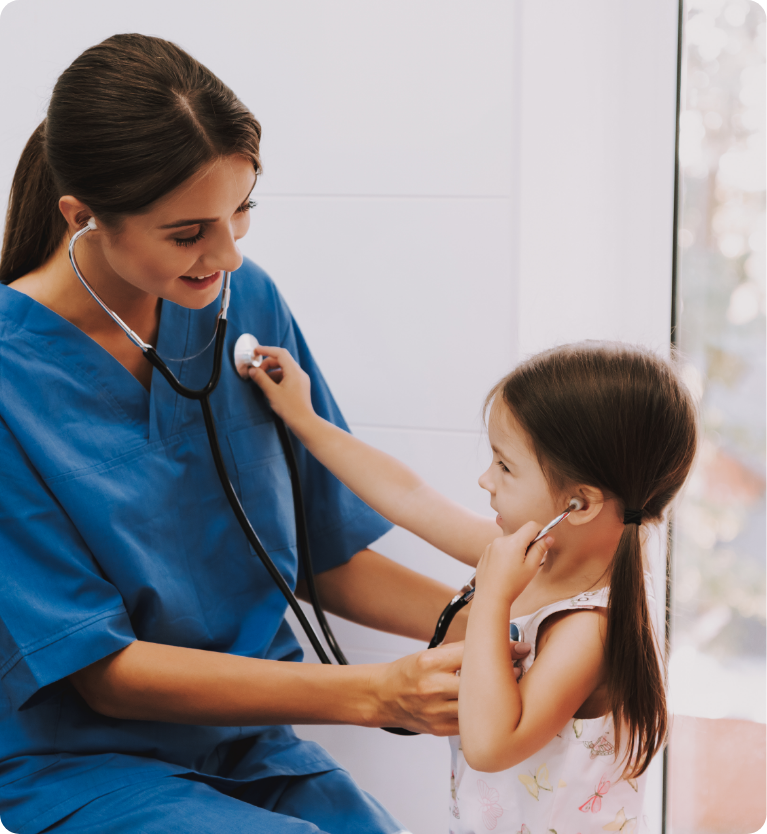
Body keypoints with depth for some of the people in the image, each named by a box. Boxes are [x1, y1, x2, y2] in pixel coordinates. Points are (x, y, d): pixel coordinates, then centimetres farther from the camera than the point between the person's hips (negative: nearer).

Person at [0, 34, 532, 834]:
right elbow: (103, 670, -16)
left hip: (249, 746, 5)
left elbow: (328, 559, 6)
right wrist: (374, 692, -22)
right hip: (74, 768, -5)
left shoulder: (245, 302, -2)